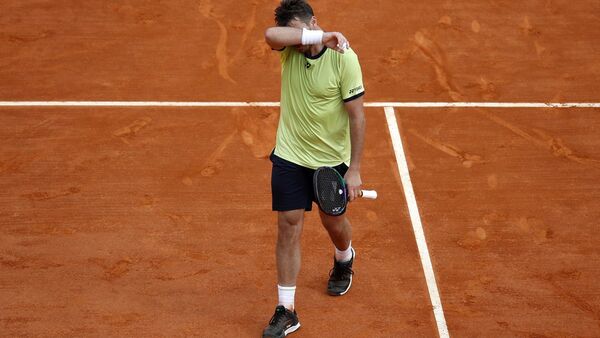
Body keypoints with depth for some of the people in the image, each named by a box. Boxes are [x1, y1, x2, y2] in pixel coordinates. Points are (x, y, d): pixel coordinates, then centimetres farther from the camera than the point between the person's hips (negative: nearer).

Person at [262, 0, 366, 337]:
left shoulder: (344, 58, -19)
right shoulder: (289, 47, -11)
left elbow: (357, 115, -16)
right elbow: (271, 34, -36)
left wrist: (354, 169, -16)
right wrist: (319, 38, -42)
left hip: (332, 158, -1)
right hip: (290, 156, 2)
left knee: (333, 221, 19)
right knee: (288, 227, -1)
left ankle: (344, 260, 55)